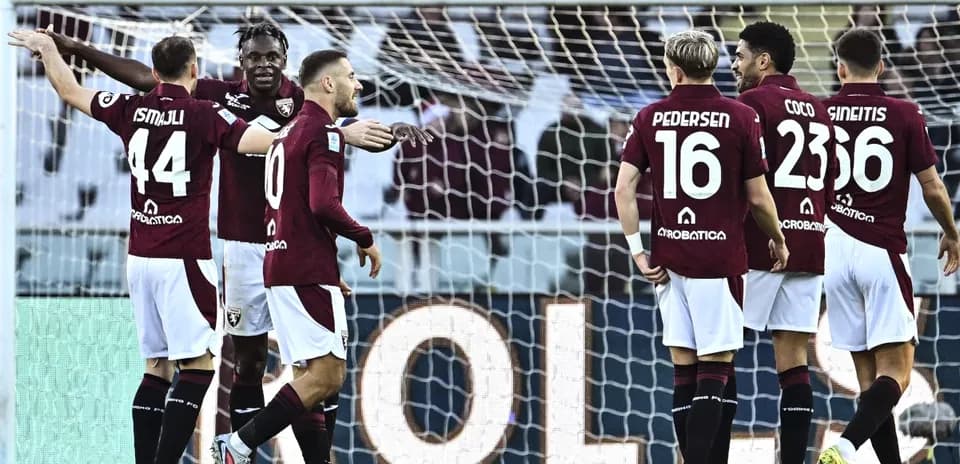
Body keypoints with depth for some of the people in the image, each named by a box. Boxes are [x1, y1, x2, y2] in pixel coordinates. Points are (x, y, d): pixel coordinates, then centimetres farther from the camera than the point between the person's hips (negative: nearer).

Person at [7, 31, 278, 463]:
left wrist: (47, 48, 37)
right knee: (197, 365, -5)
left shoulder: (130, 110, 5)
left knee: (157, 366, 13)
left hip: (140, 257, 6)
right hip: (183, 259, -6)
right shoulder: (205, 114, -9)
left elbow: (70, 91, 19)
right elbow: (261, 141, -21)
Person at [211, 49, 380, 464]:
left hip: (281, 264, 10)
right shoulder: (323, 132, -10)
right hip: (309, 270, -10)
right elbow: (324, 204, -23)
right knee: (326, 375, -10)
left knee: (312, 376, 9)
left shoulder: (288, 133, 20)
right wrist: (364, 239, -7)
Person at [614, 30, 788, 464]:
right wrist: (779, 242, 14)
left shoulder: (649, 118, 2)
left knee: (683, 369, 8)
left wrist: (637, 250, 2)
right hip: (719, 259, -3)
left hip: (670, 259, 3)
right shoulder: (740, 118, -5)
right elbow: (758, 197, -2)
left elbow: (624, 187, -3)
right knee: (716, 368, -2)